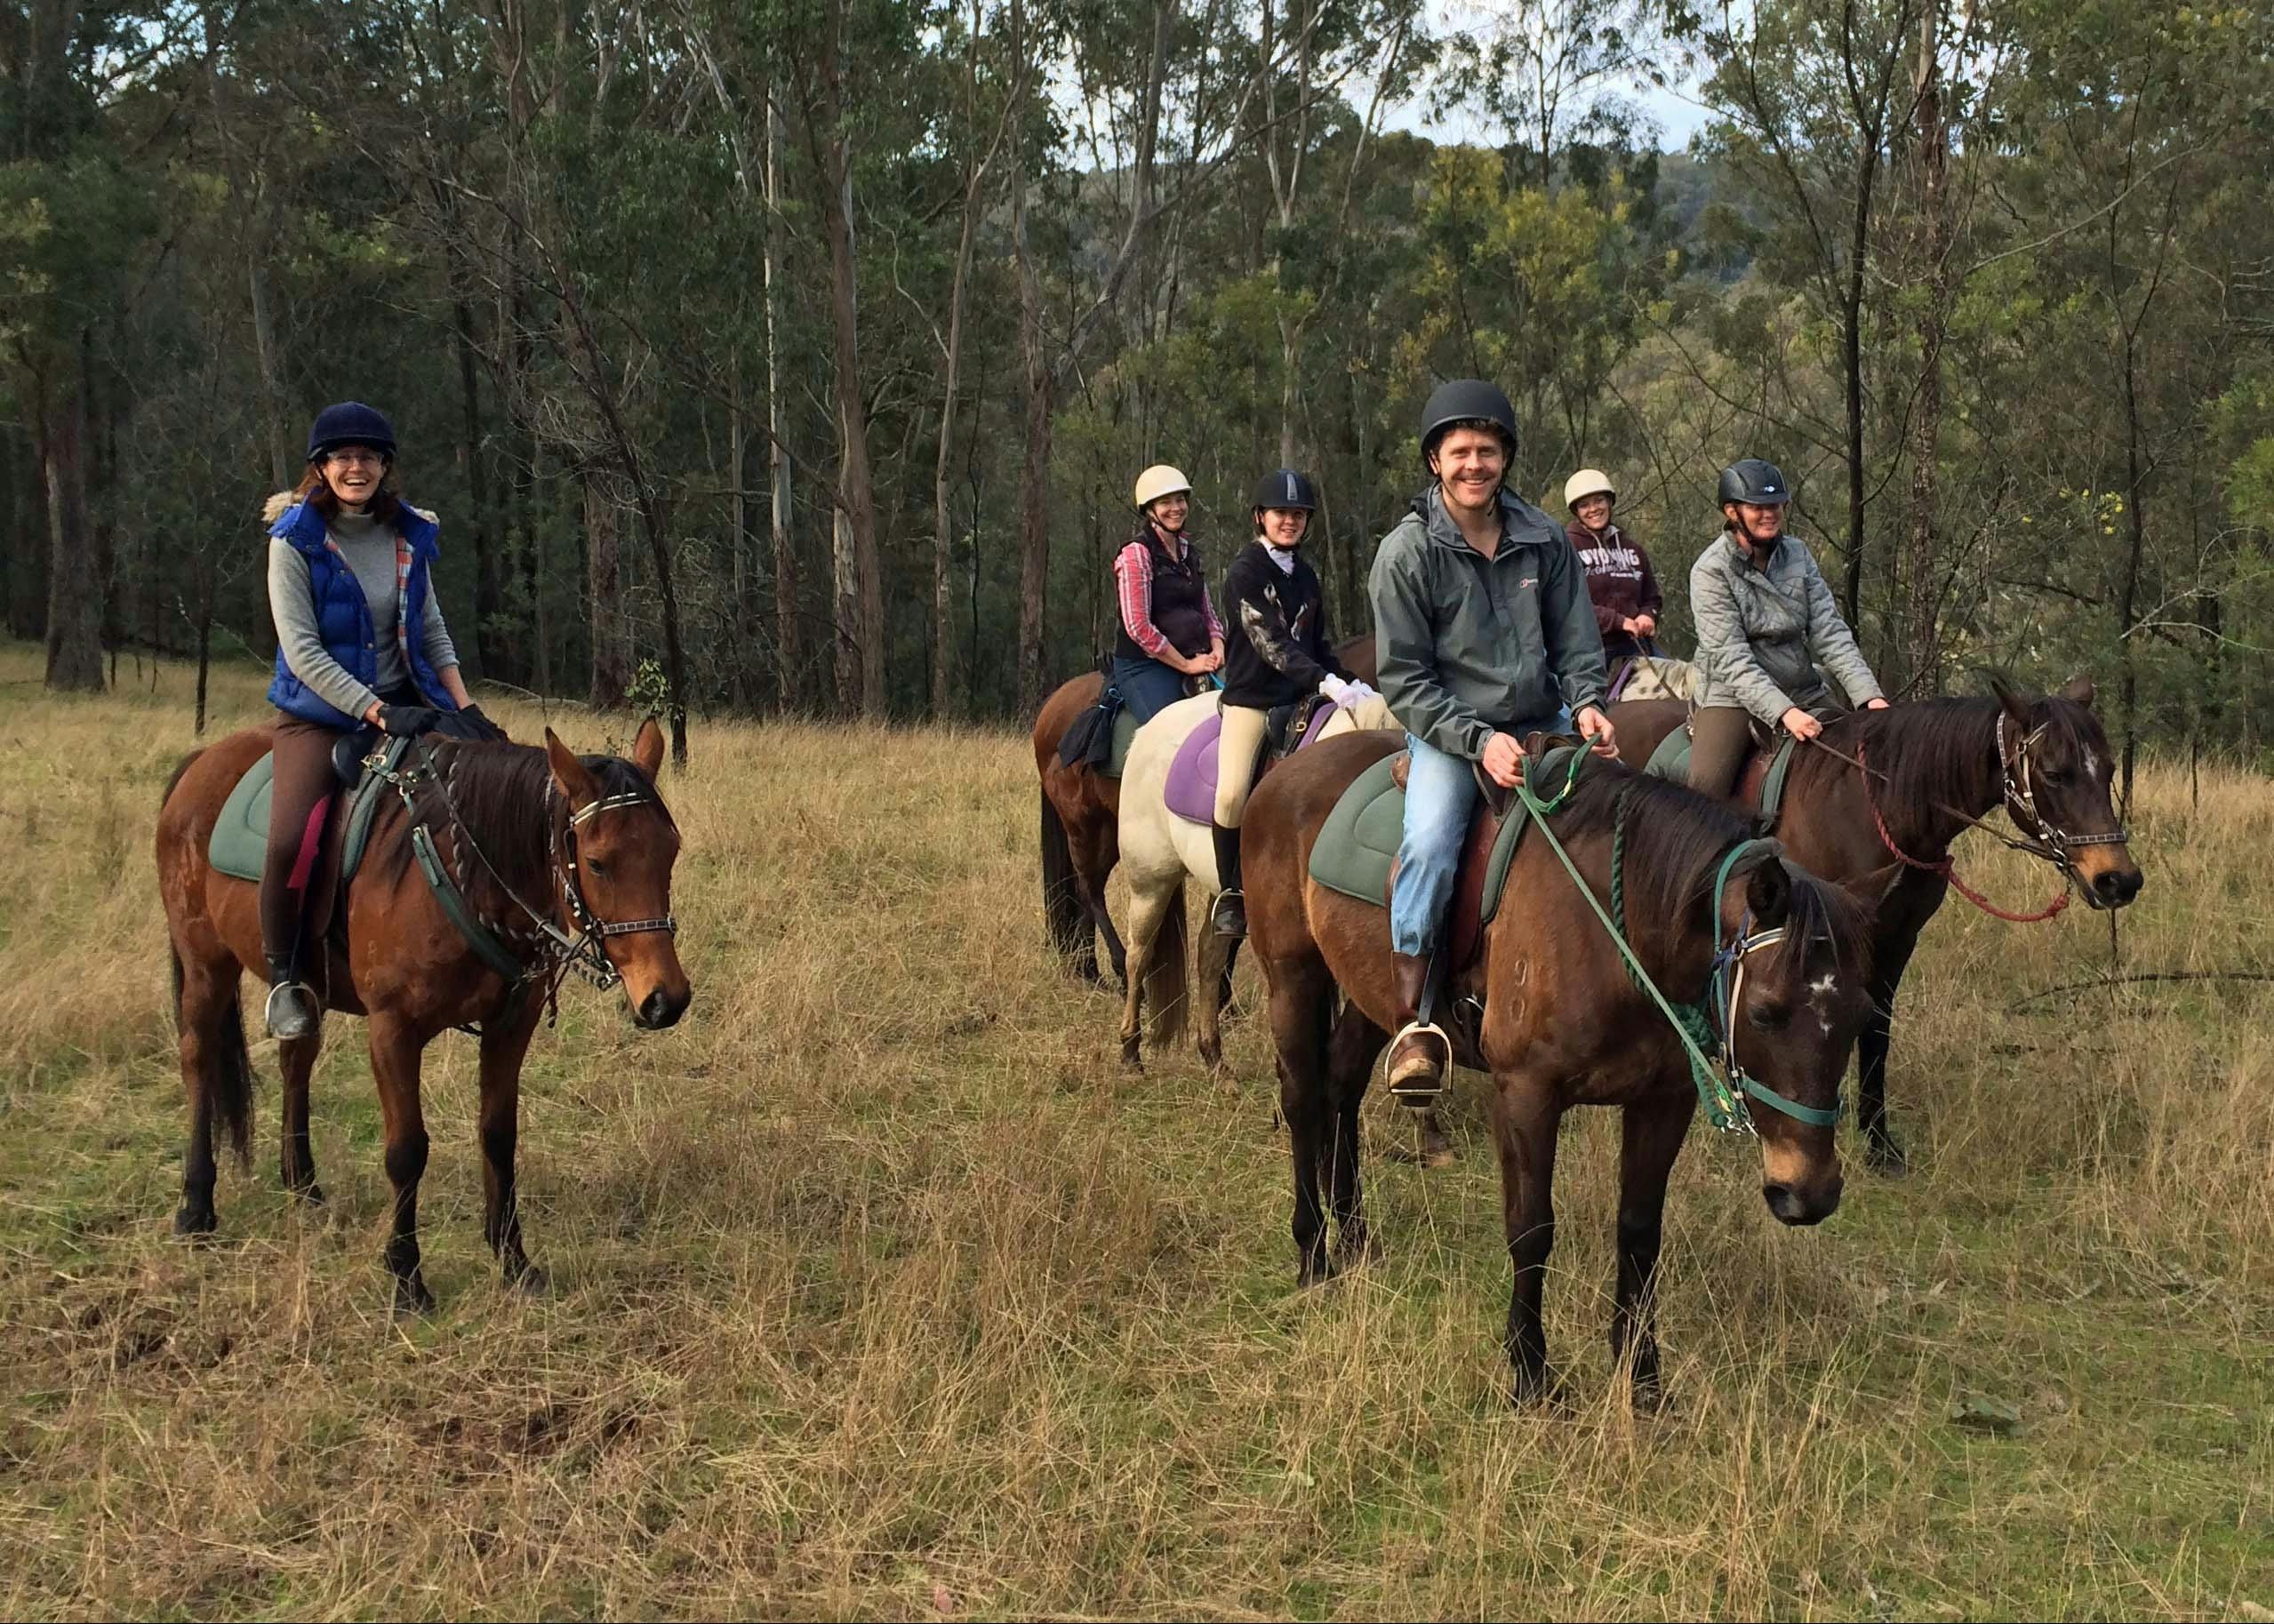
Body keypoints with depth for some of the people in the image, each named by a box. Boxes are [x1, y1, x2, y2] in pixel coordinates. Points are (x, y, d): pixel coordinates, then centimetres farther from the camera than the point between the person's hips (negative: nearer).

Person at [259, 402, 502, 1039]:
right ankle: (283, 974, -4)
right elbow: (302, 651, -13)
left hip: (407, 705, 5)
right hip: (320, 715, -5)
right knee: (290, 840, -27)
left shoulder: (408, 536, 7)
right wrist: (378, 712, -22)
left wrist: (466, 707, -1)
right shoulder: (296, 539, -8)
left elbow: (433, 632, 14)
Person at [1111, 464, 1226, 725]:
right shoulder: (1136, 554, -7)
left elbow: (1207, 612, 22)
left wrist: (1217, 649, 0)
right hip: (1144, 667, -7)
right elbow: (1138, 627, -14)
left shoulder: (1189, 553, 16)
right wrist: (1186, 665, -11)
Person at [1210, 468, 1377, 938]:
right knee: (1233, 793, -22)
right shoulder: (1244, 573, -8)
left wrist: (1353, 683, 7)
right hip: (1251, 698, -7)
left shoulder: (1306, 577, 15)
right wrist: (1327, 683, -27)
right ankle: (1230, 896, -5)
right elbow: (1270, 642, -19)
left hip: (1299, 699, 7)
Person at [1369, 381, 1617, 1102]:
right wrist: (1478, 741, -19)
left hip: (1543, 724, 4)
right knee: (1429, 844, -29)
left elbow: (1577, 644, 11)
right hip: (1447, 729, -4)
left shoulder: (1545, 540, 4)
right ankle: (1413, 1022, -23)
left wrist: (1587, 705, -10)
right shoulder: (1407, 553, -7)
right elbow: (1405, 679, -8)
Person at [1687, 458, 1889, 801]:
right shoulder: (1710, 570, -11)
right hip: (1733, 697, -5)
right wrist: (1783, 712, -31)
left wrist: (1869, 695, -15)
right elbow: (1730, 658, -20)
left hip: (1805, 694, 5)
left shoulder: (1797, 555, 4)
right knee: (1706, 785, -26)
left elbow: (1830, 633, -1)